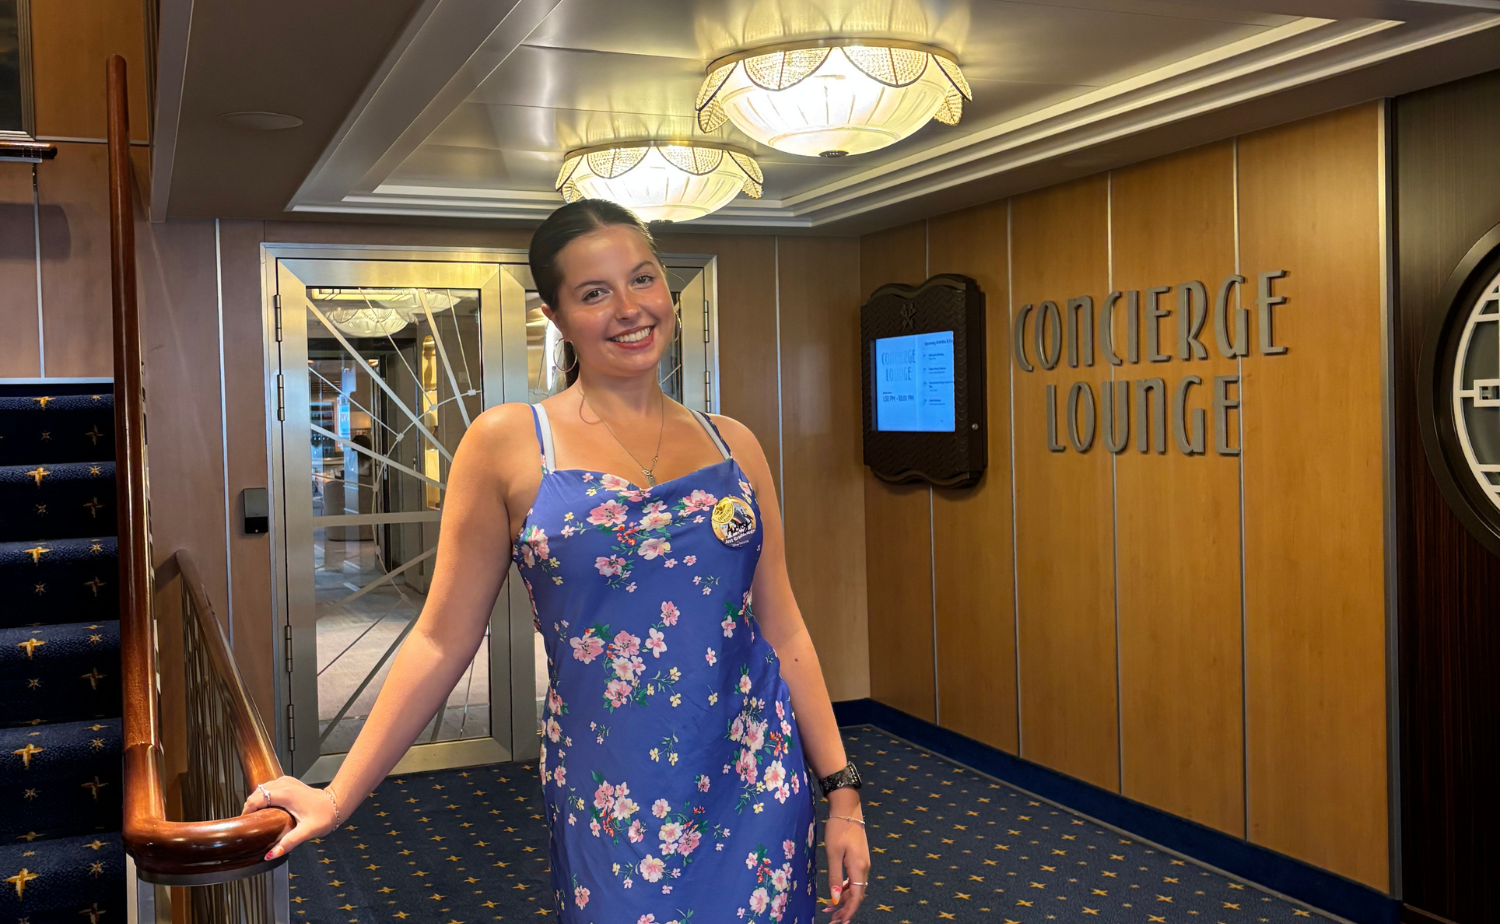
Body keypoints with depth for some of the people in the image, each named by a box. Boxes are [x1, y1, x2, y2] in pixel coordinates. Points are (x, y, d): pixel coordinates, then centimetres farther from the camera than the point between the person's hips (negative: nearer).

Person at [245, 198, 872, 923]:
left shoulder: (732, 444, 4)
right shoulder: (508, 444, -5)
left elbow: (783, 628, 7)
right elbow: (442, 640, -1)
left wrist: (842, 793, 5)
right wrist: (337, 797, 0)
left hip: (759, 784, 3)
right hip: (612, 803, -2)